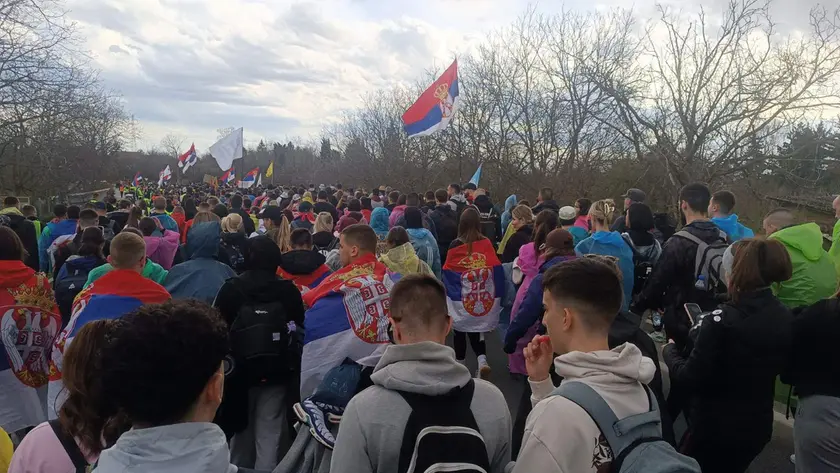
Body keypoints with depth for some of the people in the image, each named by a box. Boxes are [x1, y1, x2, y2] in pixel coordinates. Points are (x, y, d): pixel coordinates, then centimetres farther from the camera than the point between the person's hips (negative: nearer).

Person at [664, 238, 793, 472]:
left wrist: (670, 350, -3)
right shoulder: (787, 318, -4)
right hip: (758, 426, 7)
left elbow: (690, 379, -22)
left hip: (716, 427, -6)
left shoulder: (722, 320, -25)